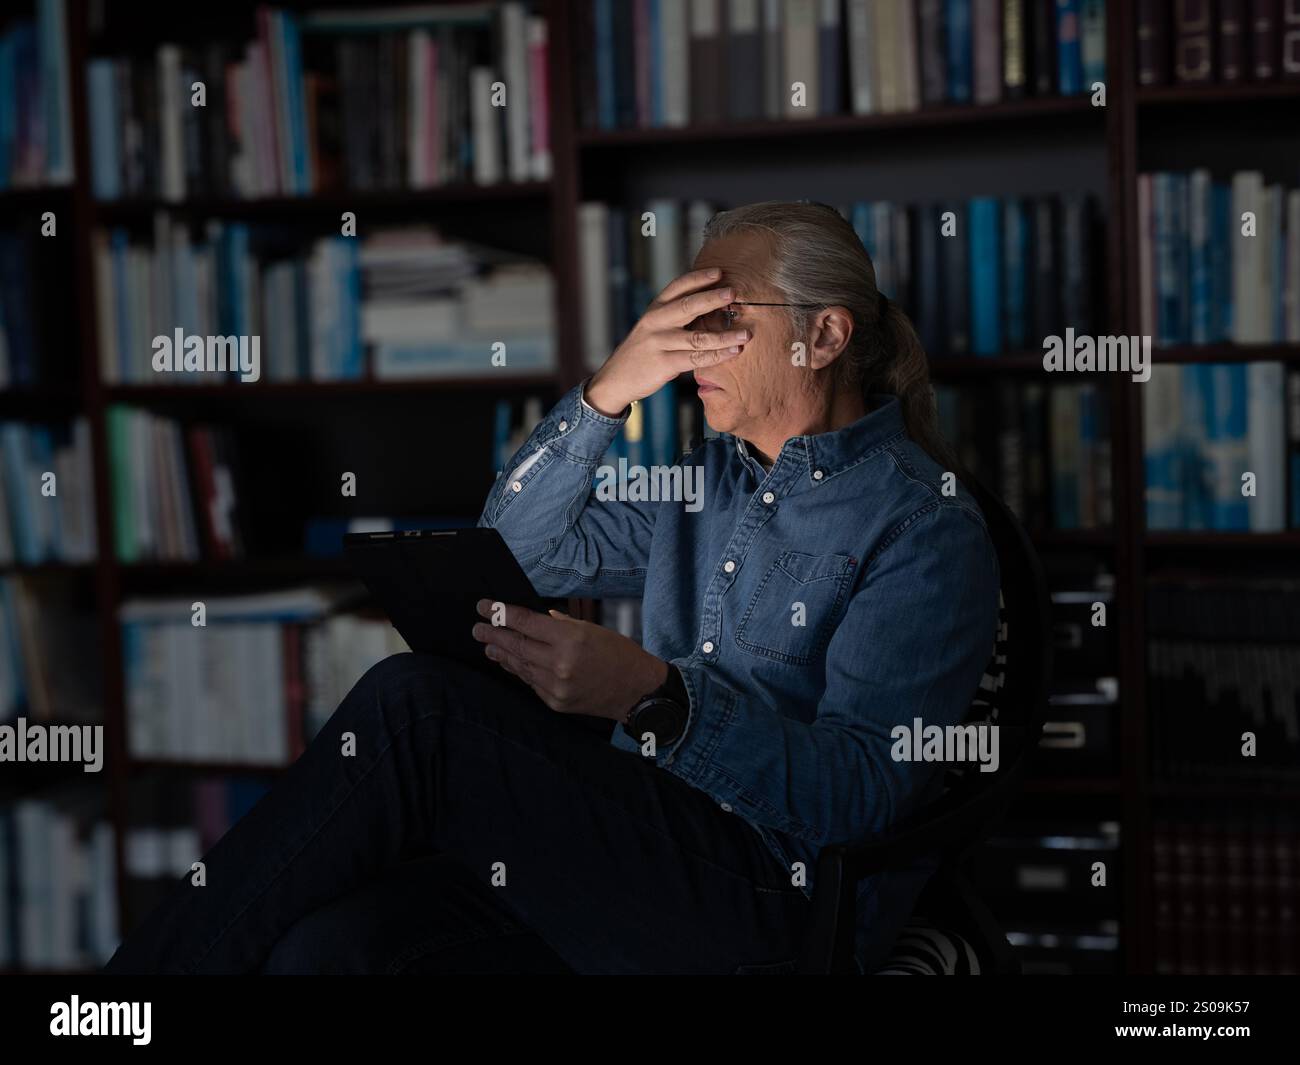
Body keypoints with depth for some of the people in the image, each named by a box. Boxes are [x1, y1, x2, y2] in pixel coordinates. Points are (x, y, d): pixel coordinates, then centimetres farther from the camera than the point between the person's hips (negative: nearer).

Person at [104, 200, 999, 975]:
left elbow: (865, 787, -17)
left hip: (782, 898, -7)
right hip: (635, 850, 7)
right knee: (325, 943, -23)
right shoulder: (708, 478, 21)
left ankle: (139, 995, -18)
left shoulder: (924, 523, -4)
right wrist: (609, 390, -2)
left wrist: (650, 695, -31)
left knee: (411, 705, -24)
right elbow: (516, 551, 13)